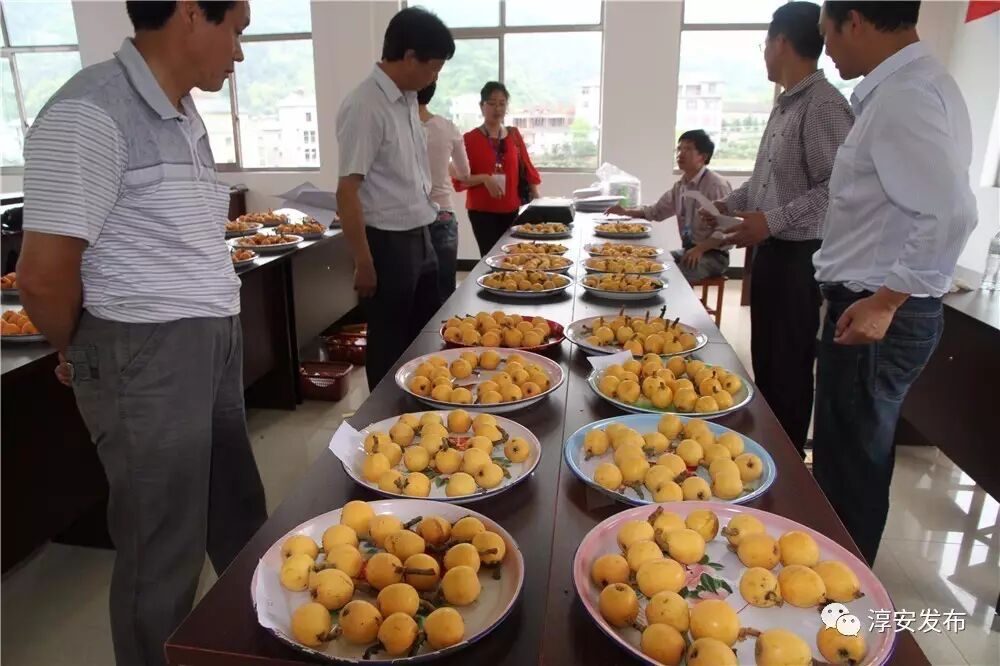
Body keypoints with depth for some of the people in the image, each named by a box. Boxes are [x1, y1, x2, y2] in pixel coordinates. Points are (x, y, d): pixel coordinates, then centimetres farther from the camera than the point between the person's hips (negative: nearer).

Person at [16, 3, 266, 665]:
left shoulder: (183, 115, 12)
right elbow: (43, 275, -16)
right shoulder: (91, 113, -16)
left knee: (242, 521, 22)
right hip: (149, 357, -8)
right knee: (164, 555, 8)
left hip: (215, 343, 8)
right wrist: (88, 358, 0)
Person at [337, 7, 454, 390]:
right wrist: (364, 264, -18)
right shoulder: (365, 107, -18)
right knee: (391, 344, 6)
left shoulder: (408, 99, 7)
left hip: (420, 238, 9)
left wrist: (425, 227, 18)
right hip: (387, 244, -9)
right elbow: (347, 193, -19)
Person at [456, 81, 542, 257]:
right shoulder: (469, 139, -3)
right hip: (482, 212, -4)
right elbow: (458, 181, -4)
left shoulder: (514, 135, 9)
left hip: (512, 211, 4)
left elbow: (527, 169, 12)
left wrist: (539, 202, 4)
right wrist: (484, 178, -21)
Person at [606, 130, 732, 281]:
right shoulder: (681, 184, 9)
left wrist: (700, 249, -29)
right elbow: (657, 210, 22)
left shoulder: (716, 185, -16)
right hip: (689, 250, 8)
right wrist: (626, 211, 8)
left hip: (713, 254, -7)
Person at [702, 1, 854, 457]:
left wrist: (772, 221, -23)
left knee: (787, 367, 2)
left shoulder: (823, 105, -16)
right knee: (764, 358, 17)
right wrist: (728, 204, 19)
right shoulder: (784, 106, 13)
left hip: (798, 256, -9)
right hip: (771, 250, 9)